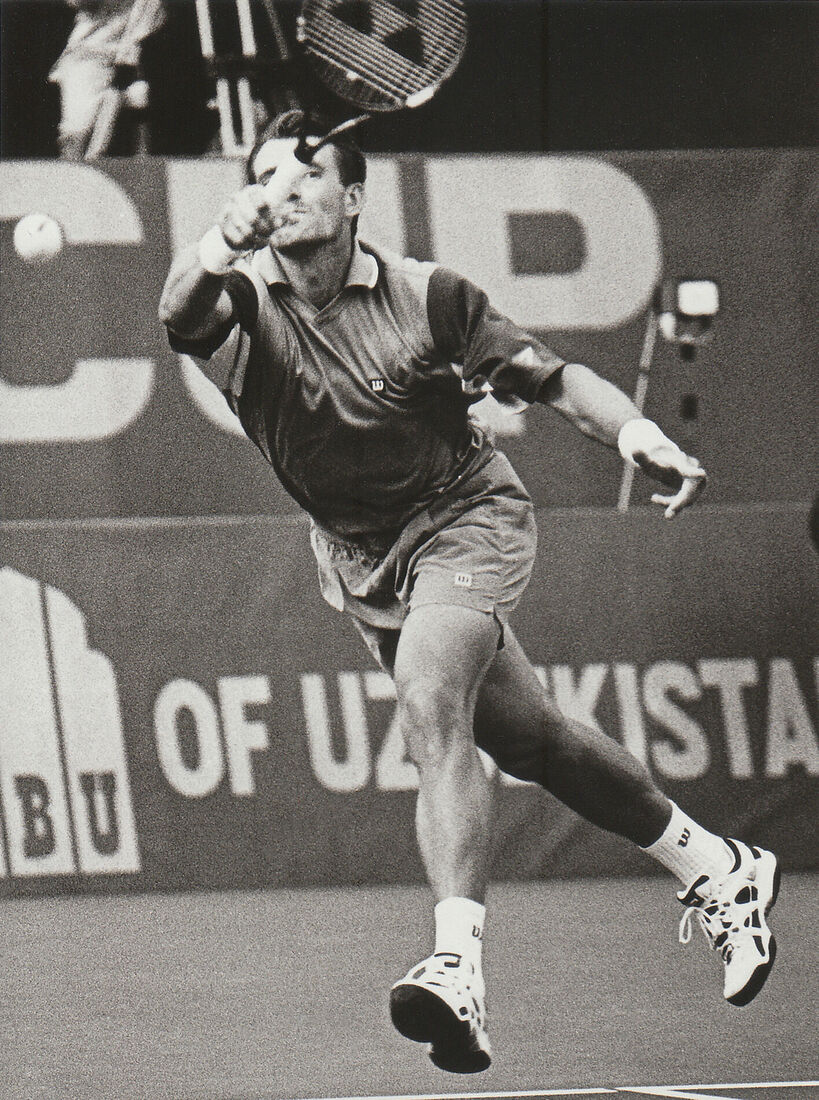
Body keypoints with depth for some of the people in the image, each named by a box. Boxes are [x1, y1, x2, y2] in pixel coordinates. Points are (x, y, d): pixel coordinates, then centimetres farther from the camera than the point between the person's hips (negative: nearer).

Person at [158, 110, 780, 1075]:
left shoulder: (425, 297, -14)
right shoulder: (242, 301, -12)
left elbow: (550, 378, -6)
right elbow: (183, 309, -36)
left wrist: (638, 434, -25)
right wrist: (216, 248, -59)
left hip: (463, 517, -4)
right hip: (356, 554, 4)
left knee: (427, 695, -31)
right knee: (527, 740, 14)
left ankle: (457, 967, -40)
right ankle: (711, 869, 36)